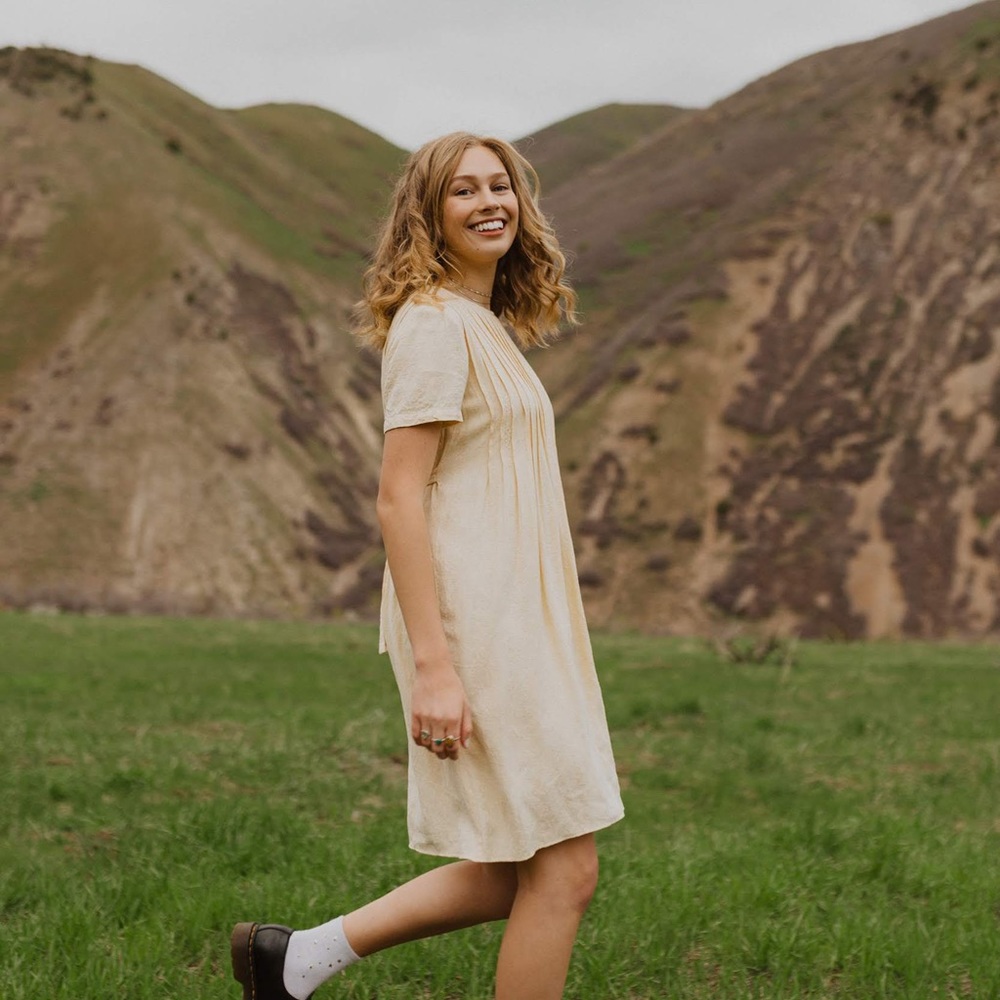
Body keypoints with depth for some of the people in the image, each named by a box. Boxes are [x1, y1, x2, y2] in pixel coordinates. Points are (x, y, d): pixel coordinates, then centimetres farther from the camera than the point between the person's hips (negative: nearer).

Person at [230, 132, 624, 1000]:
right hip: (474, 627, -10)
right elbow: (399, 499, -18)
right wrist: (433, 664, -23)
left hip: (516, 625, 10)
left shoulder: (488, 326, 18)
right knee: (564, 870, -4)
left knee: (510, 877, 12)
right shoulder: (434, 325, -11)